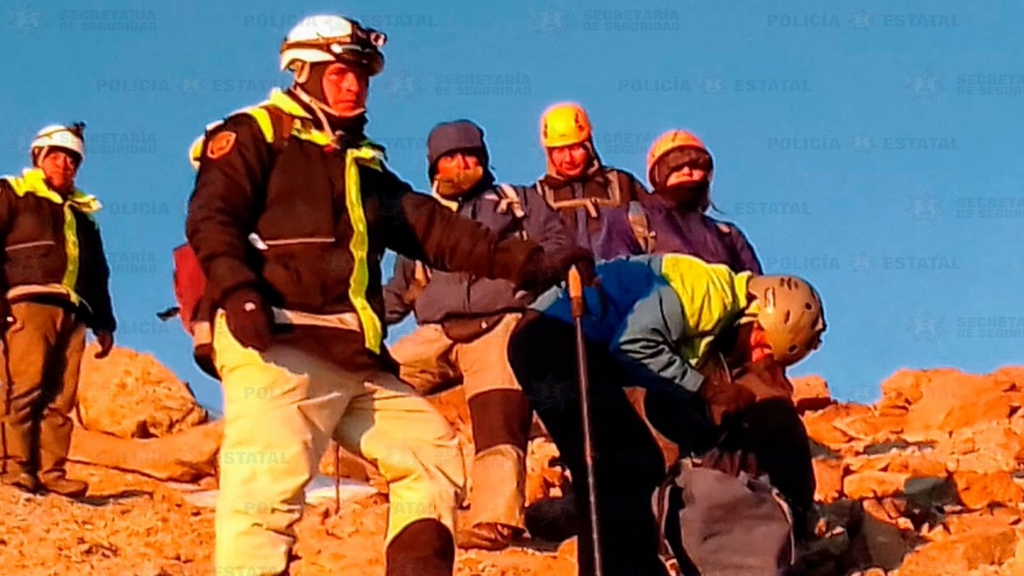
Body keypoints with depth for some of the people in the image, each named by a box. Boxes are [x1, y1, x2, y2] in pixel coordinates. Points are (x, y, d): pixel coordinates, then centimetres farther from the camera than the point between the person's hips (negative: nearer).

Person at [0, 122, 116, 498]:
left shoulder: (83, 211, 30)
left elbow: (98, 273, 30)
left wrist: (103, 322, 21)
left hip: (72, 312, 5)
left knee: (61, 399, -3)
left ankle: (51, 471, -5)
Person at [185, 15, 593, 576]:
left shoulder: (364, 164, 28)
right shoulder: (255, 134, 7)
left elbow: (435, 228, 17)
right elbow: (211, 217, -6)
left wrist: (529, 262, 6)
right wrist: (237, 291, -24)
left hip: (357, 358, 8)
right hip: (278, 344, -8)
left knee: (434, 455, 8)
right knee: (268, 485, -20)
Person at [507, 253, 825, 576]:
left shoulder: (715, 326, 14)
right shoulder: (713, 289, -14)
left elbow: (662, 405, 12)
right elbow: (633, 344, -25)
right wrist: (705, 388, -17)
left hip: (569, 344, 10)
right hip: (554, 338, -10)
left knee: (639, 465, 12)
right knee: (626, 466, -13)